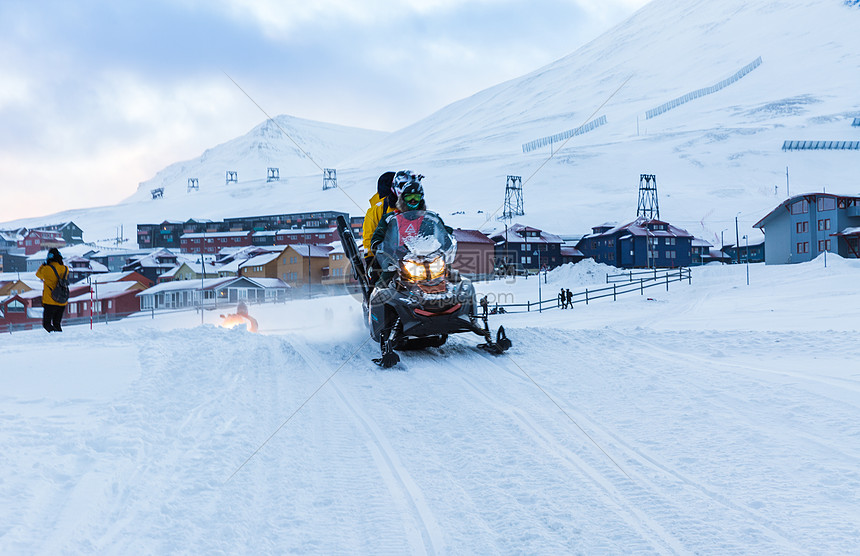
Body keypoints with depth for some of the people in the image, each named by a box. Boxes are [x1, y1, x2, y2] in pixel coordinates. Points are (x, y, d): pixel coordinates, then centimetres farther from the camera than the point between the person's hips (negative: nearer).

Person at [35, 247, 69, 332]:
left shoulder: (47, 269, -13)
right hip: (62, 303, 5)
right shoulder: (65, 269, 0)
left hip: (50, 302, -5)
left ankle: (54, 332, -21)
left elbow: (38, 274, 7)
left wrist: (44, 264, 21)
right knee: (57, 324, 16)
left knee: (47, 324, 1)